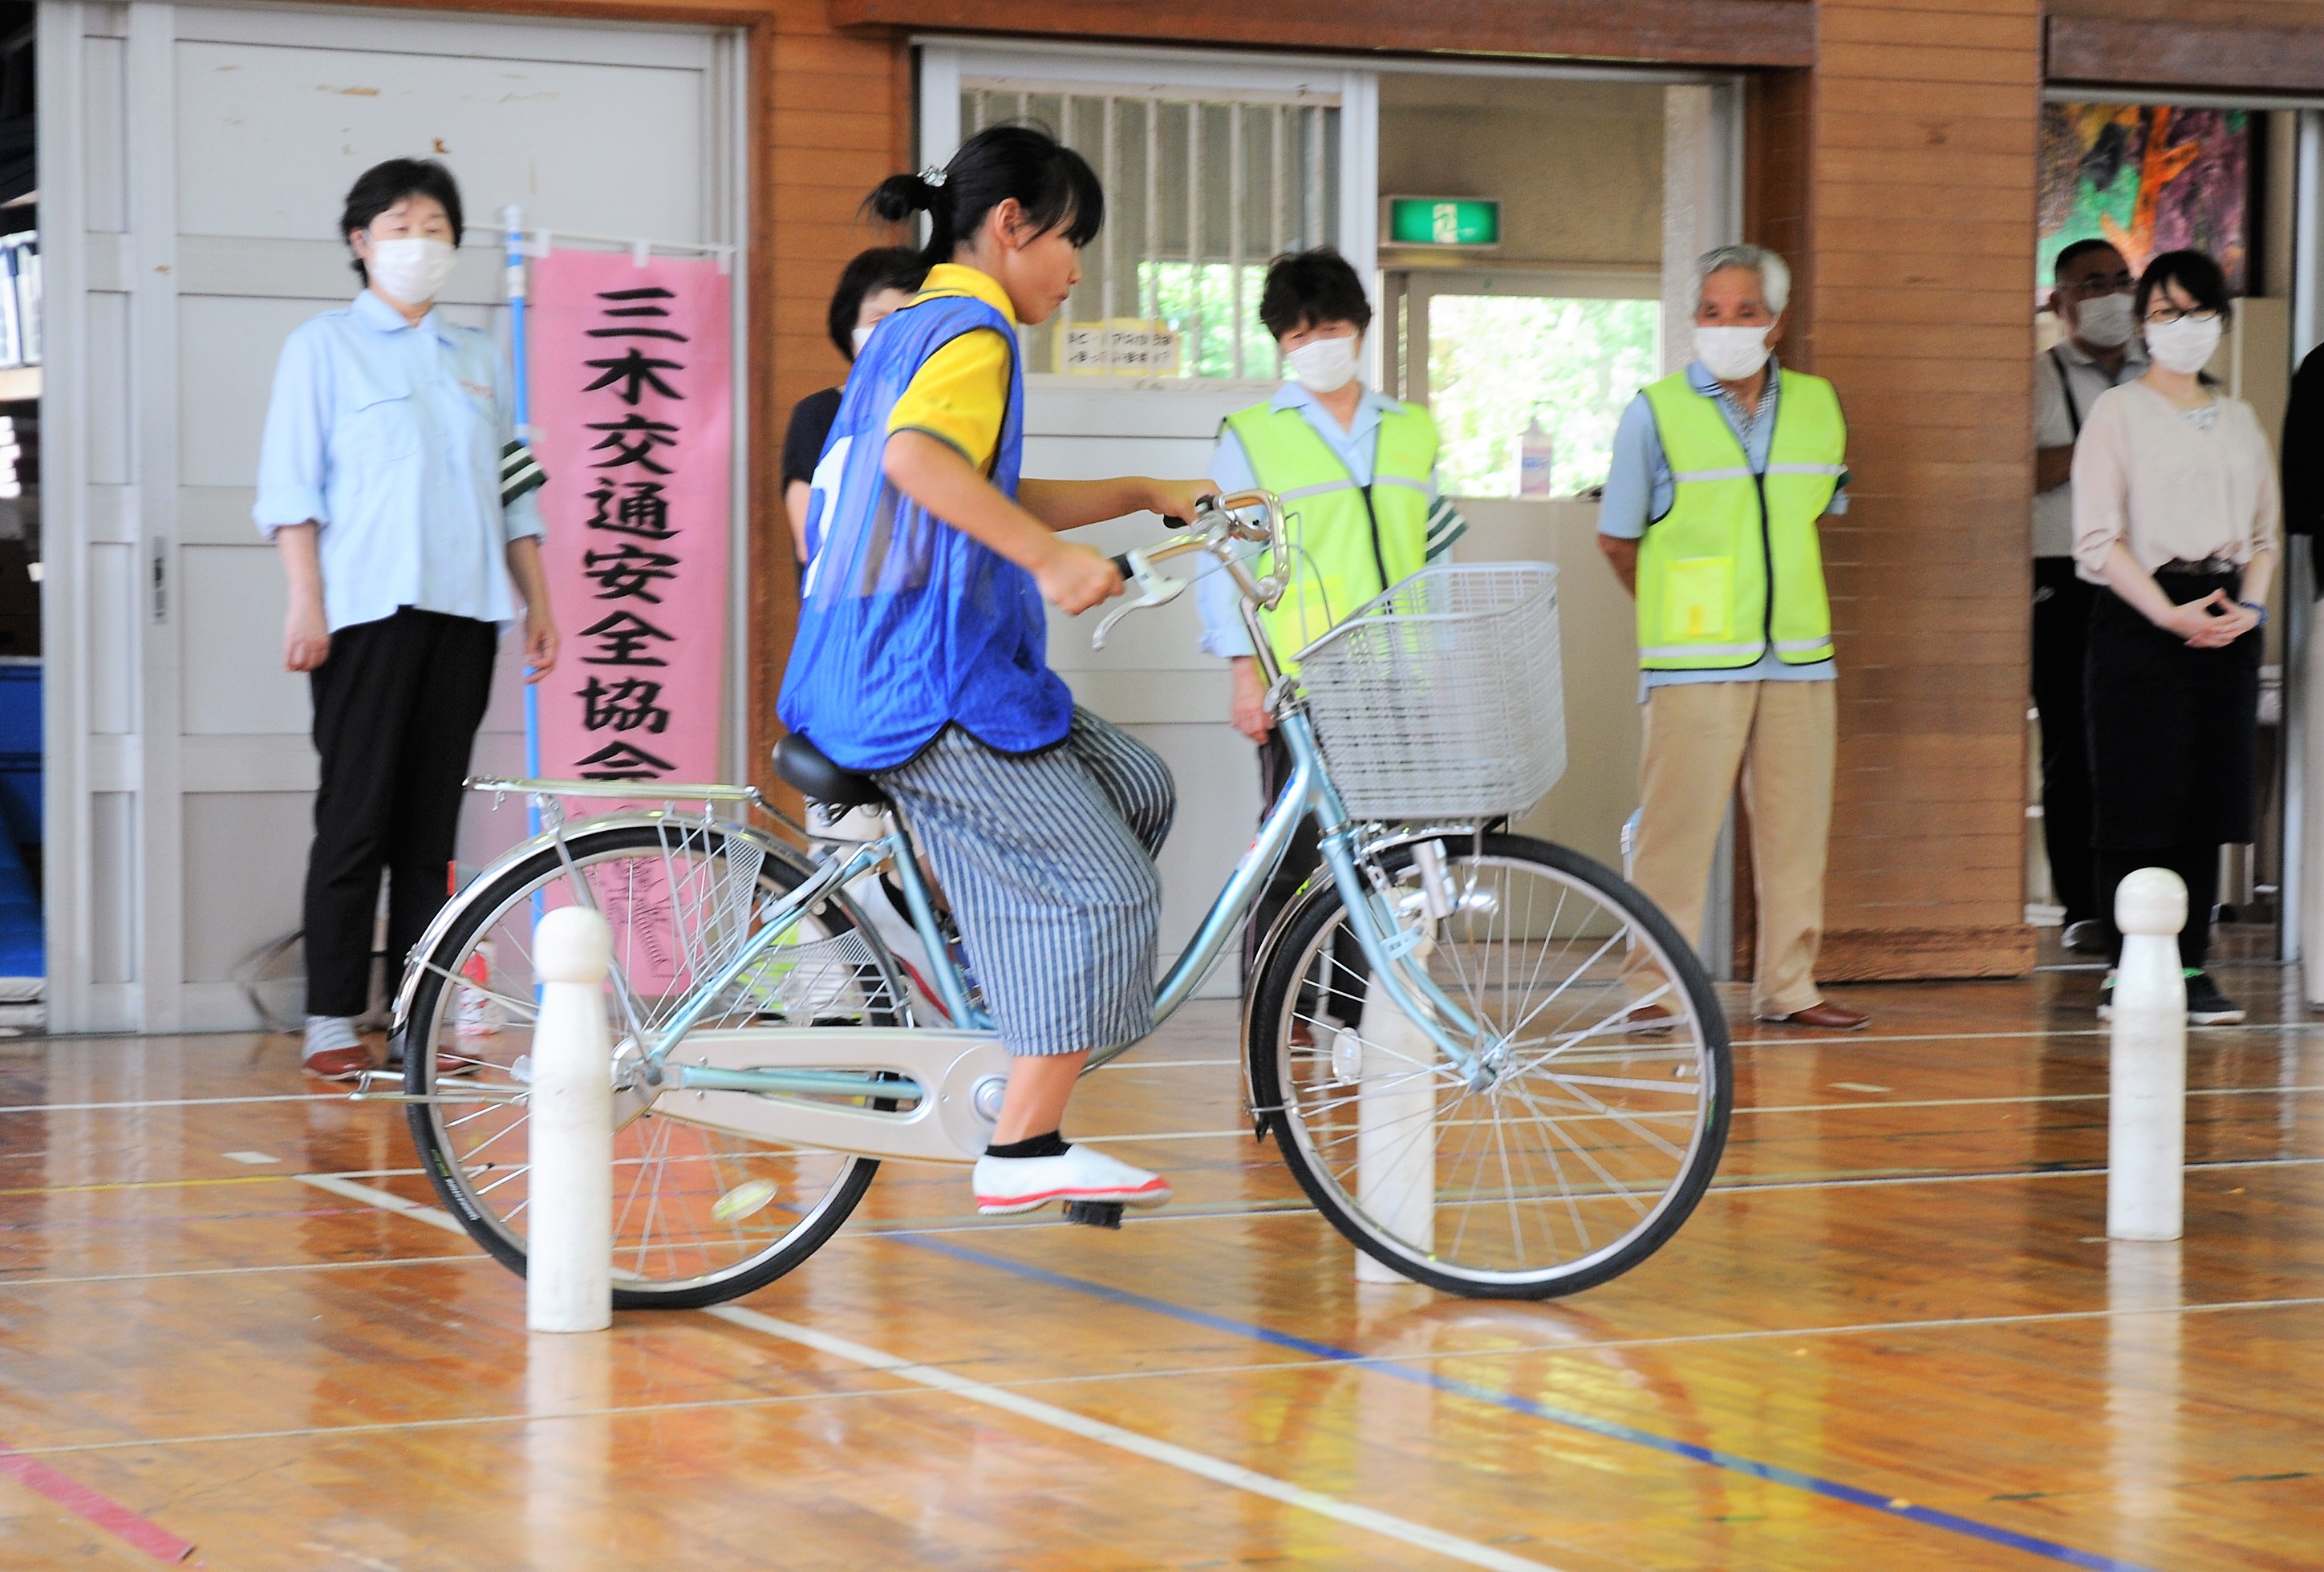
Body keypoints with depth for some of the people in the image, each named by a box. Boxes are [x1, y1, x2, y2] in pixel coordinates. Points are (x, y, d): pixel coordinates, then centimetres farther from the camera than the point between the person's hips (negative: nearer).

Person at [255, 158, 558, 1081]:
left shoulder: (478, 360, 19)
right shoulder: (323, 347, 6)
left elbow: (514, 497, 21)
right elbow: (292, 487, 0)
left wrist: (540, 605, 13)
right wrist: (306, 603, -10)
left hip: (463, 610, 4)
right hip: (367, 611, -4)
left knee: (432, 826, 3)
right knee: (356, 820, -7)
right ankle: (332, 1024, -5)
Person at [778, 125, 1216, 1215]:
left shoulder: (909, 330, 20)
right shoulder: (971, 334, -12)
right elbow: (915, 455, -33)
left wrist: (1148, 496, 30)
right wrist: (1052, 559, -32)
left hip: (873, 668, 10)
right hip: (931, 681, -10)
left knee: (1133, 789, 18)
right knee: (1103, 889, -6)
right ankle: (1024, 1151, -5)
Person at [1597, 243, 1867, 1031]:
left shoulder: (1818, 406, 9)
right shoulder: (1655, 412, -2)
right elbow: (1617, 539, 6)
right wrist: (1681, 612, 8)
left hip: (1799, 656, 4)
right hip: (1694, 663, -4)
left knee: (1796, 822, 6)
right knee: (1678, 825, -6)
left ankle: (1787, 986, 15)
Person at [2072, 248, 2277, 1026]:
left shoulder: (2239, 420, 16)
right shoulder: (2118, 412, 0)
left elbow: (2264, 531, 17)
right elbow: (2099, 538, -8)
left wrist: (2250, 606, -3)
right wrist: (2171, 614, -16)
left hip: (2224, 625, 5)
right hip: (2139, 619, -5)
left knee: (2207, 796, 4)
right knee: (2137, 801, -6)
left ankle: (2190, 967, 8)